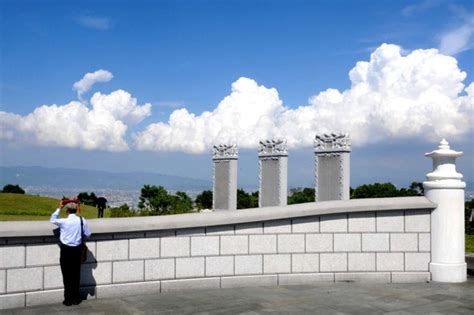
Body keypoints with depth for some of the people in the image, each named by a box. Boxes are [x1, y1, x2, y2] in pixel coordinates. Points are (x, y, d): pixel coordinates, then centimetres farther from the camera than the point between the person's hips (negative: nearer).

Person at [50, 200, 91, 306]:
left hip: (66, 250, -3)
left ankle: (68, 299, 10)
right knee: (76, 275, 12)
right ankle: (76, 298, 18)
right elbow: (87, 234, 3)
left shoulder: (63, 222, -14)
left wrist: (59, 208, 13)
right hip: (77, 250, 3)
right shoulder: (82, 221, -7)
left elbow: (52, 219, 6)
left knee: (67, 276, 5)